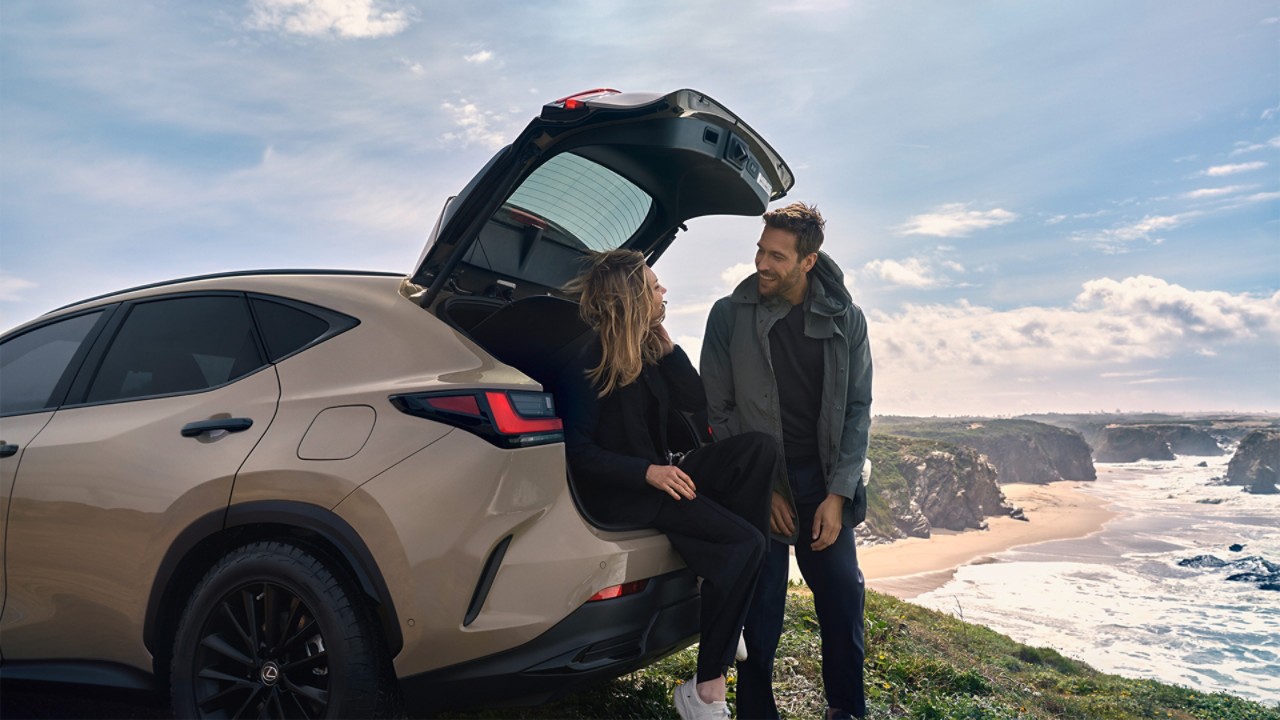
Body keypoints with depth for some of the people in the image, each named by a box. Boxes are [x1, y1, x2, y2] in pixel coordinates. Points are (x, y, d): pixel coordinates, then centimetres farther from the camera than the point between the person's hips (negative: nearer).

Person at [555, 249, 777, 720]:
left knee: (760, 448, -12)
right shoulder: (586, 365, -14)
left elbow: (696, 401, 7)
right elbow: (578, 452, -17)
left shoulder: (646, 352, 8)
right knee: (744, 541, -22)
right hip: (616, 494, -8)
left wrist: (664, 343, -2)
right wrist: (648, 472, -28)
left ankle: (725, 571, -11)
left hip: (659, 473, 8)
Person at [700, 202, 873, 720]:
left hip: (823, 481, 2)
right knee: (760, 607, -1)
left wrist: (837, 493, -6)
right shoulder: (729, 316, -4)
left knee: (843, 595, 5)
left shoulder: (846, 321, 2)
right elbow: (718, 411, -3)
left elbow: (857, 410, 3)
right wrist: (762, 488, -7)